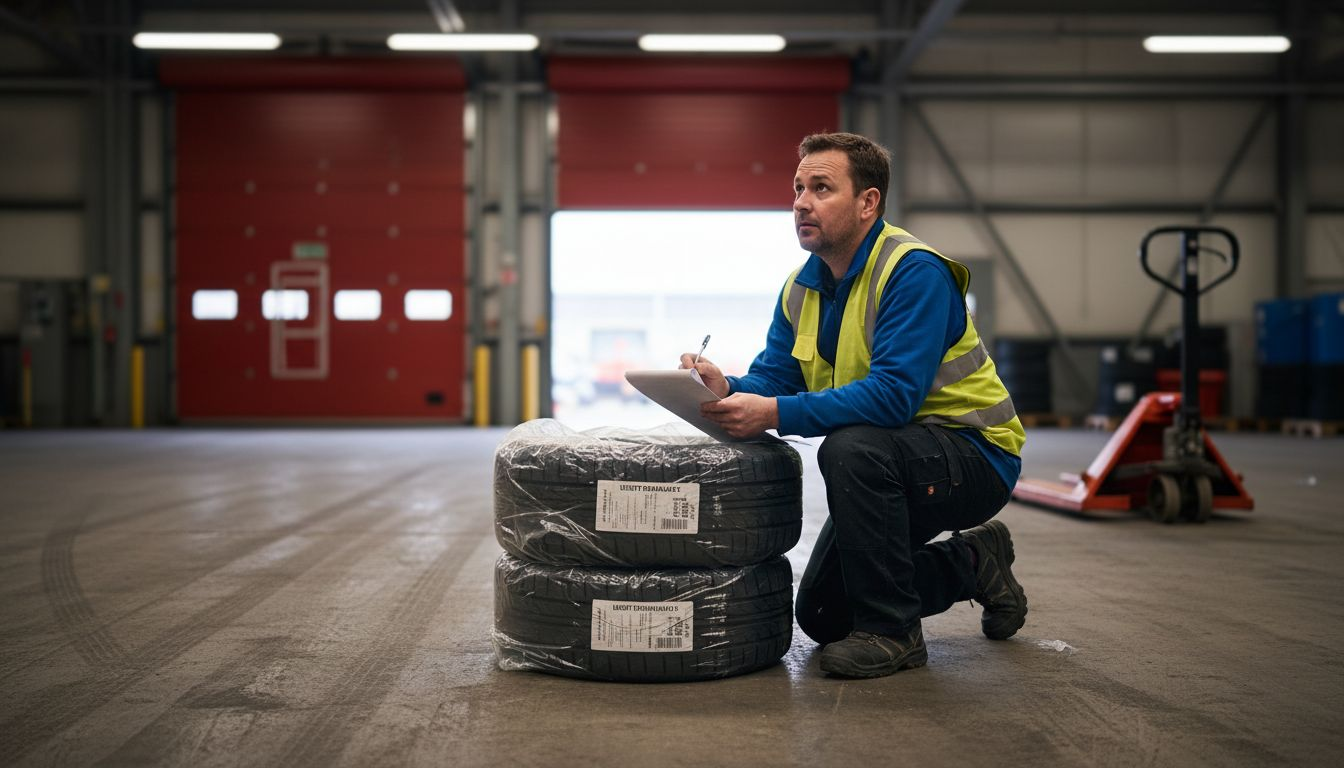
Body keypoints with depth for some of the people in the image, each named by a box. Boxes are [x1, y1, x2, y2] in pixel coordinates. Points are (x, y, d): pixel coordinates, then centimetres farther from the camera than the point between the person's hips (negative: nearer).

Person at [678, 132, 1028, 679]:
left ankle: (892, 632, -19)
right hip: (890, 461, 8)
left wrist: (777, 413, -41)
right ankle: (974, 563, 28)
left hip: (974, 454, -8)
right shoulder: (803, 285, 2)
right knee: (821, 615, 10)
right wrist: (730, 390, -25)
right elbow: (773, 375, -2)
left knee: (850, 447, -37)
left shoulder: (914, 272, -24)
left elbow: (893, 393, -35)